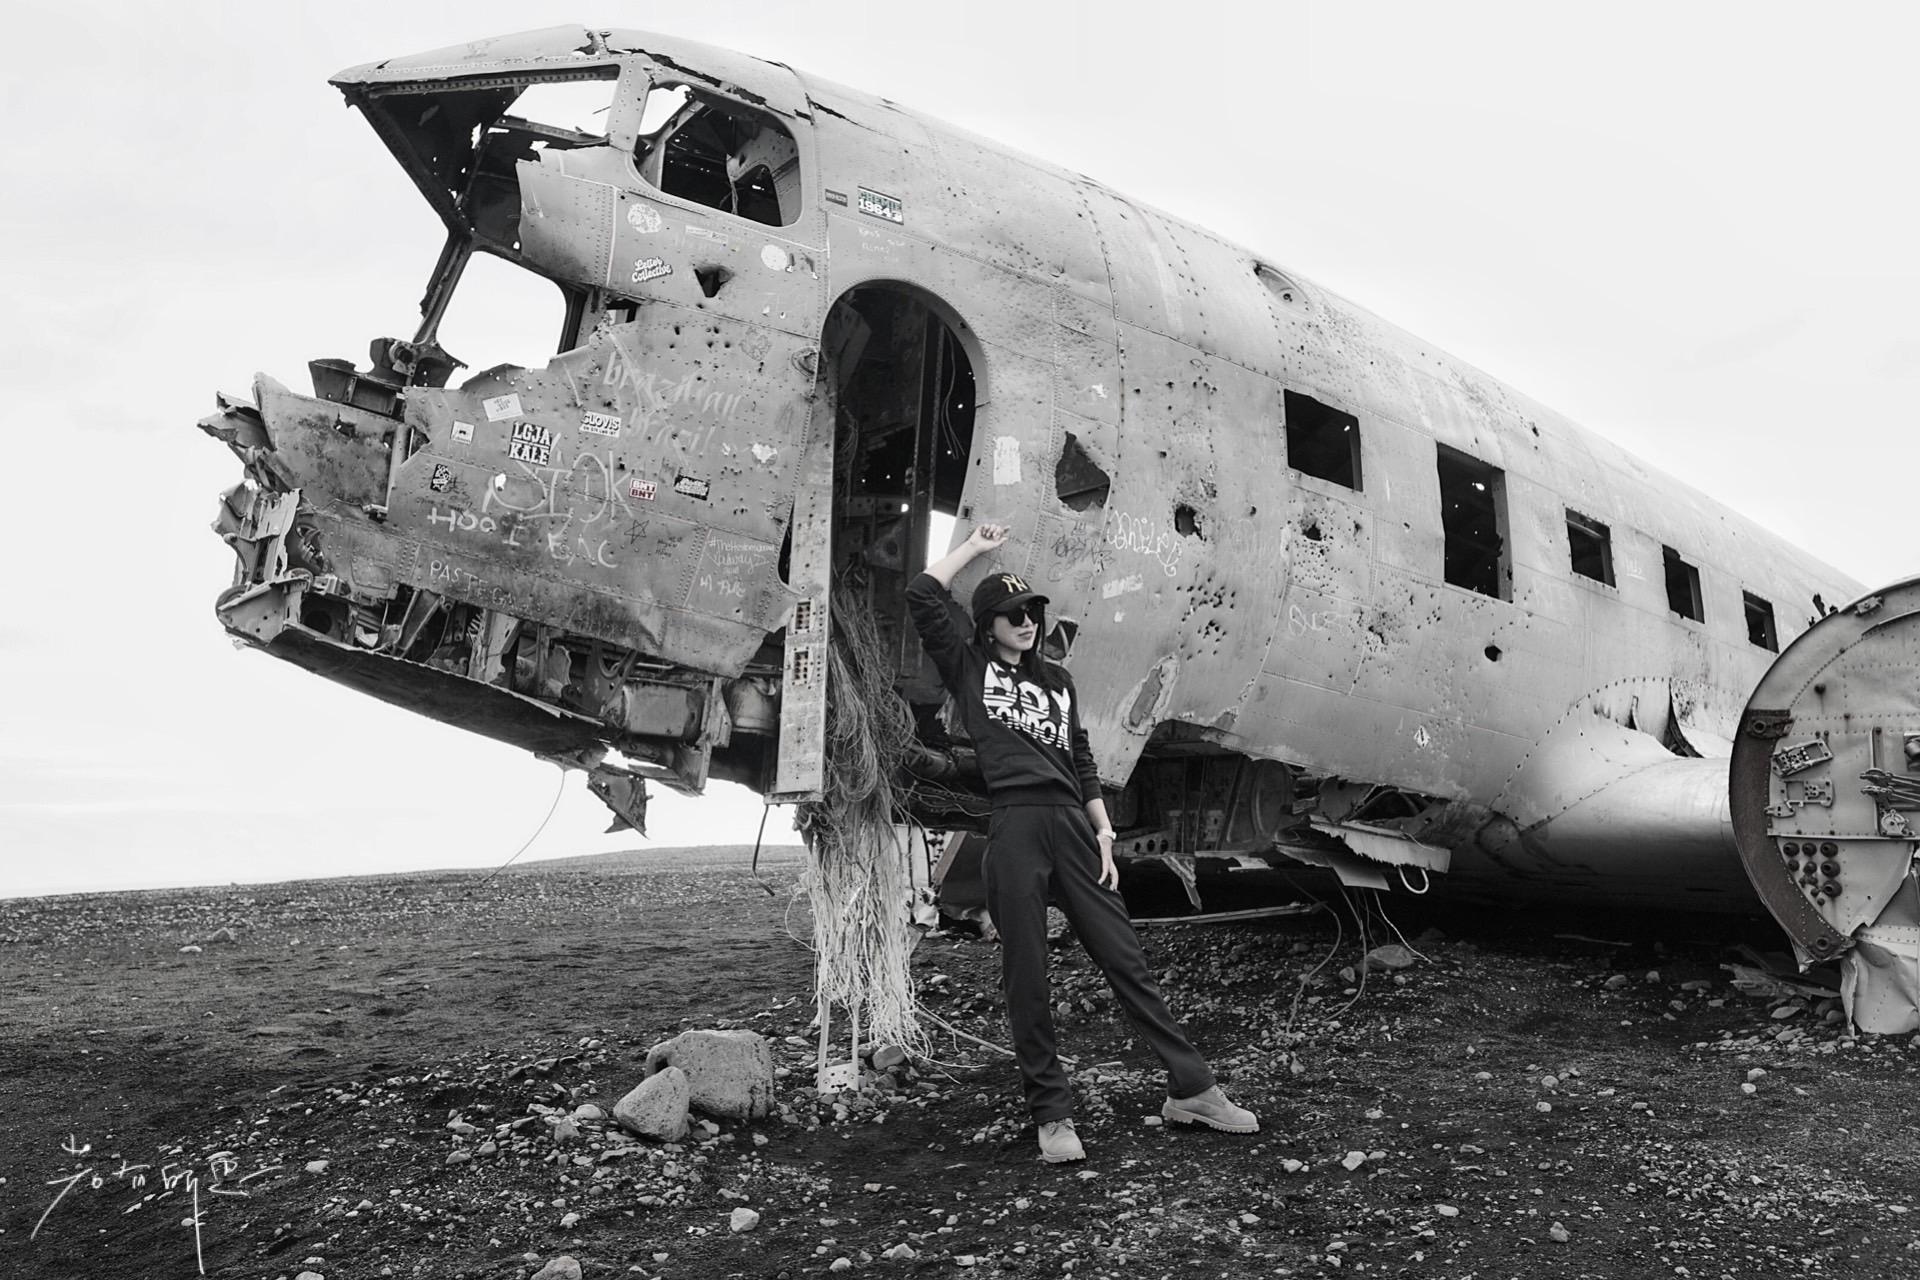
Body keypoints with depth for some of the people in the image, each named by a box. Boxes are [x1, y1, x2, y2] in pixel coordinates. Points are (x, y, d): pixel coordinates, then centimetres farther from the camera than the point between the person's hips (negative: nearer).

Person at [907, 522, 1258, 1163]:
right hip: (1014, 828, -4)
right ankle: (1052, 1114, 10)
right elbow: (923, 596, -1)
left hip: (1072, 824, 4)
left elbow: (1082, 762, 20)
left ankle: (1191, 1088, 9)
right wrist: (976, 545, 10)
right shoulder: (969, 669, 11)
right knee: (1027, 977, 0)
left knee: (1126, 959, 4)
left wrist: (1104, 833, 10)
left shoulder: (1057, 680, 24)